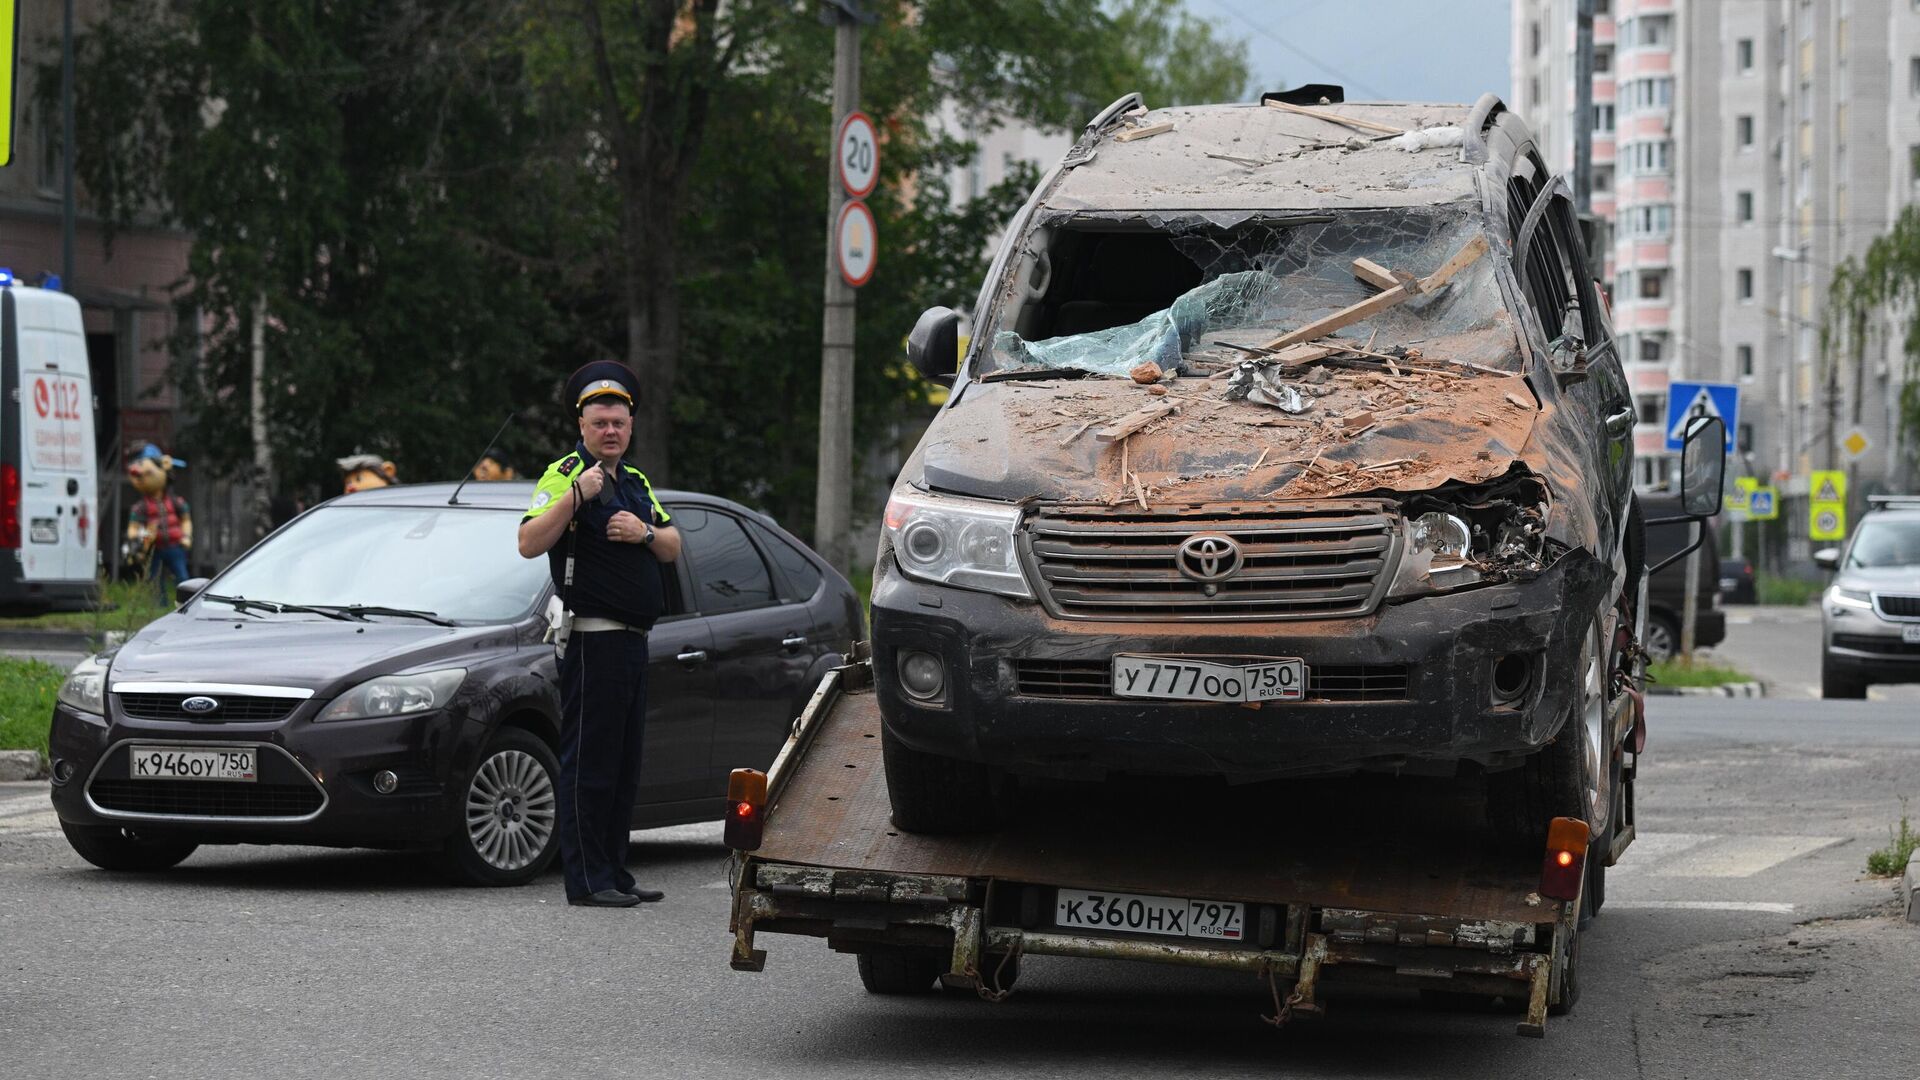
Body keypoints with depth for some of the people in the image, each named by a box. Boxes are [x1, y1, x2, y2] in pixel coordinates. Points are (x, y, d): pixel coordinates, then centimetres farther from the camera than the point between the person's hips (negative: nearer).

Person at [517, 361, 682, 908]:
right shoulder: (564, 474, -7)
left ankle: (614, 873, 18)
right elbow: (529, 544, -20)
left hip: (633, 642, 9)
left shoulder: (636, 482, 18)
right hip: (592, 641, -9)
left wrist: (645, 531, -3)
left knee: (623, 766, 12)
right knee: (588, 762, -7)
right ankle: (586, 879, -5)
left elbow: (673, 548, 18)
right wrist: (576, 496, -29)